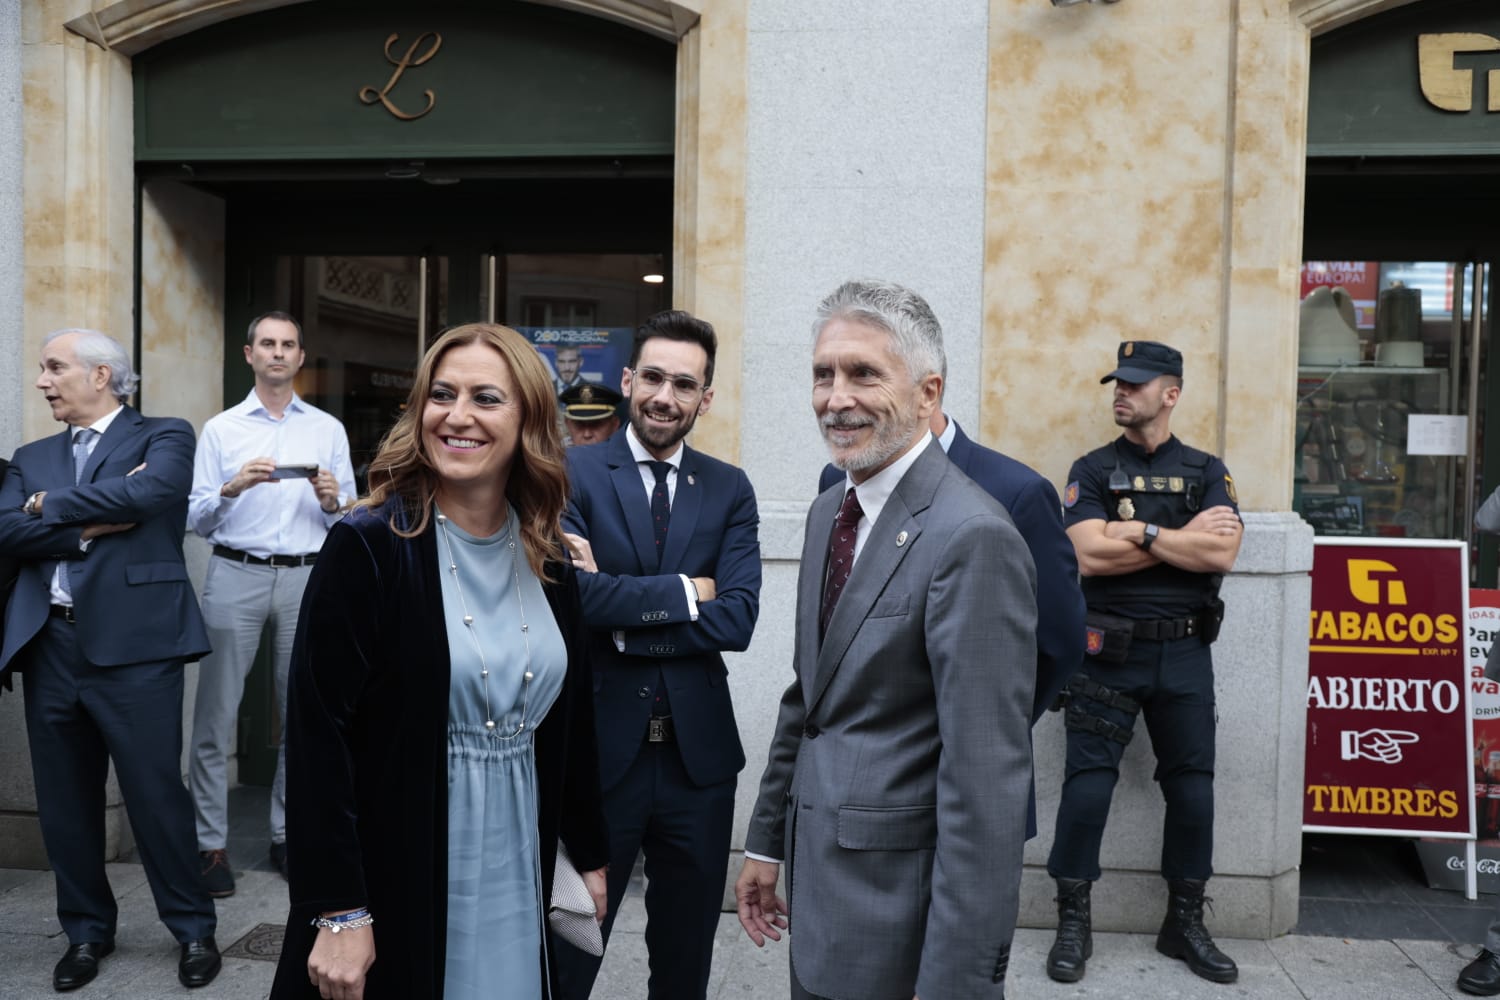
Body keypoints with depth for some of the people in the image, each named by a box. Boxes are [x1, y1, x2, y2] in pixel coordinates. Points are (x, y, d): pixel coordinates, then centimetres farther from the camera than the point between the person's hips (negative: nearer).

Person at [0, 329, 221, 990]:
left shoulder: (163, 437, 3)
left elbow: (145, 494, -18)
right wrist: (92, 524, -11)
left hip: (133, 644, -5)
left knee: (155, 794, 0)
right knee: (65, 801, 13)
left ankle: (194, 928, 17)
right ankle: (86, 930, 30)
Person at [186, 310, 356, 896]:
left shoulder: (329, 430, 11)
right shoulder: (221, 429, 8)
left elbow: (348, 524, 8)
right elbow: (196, 519, 2)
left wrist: (331, 501, -13)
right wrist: (232, 488, -16)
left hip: (307, 578, 2)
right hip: (236, 575, -1)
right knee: (216, 713, -2)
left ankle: (288, 834, 19)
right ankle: (210, 843, 7)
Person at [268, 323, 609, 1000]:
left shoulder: (548, 560, 3)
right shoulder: (368, 547, -14)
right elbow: (316, 735, -16)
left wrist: (589, 856, 13)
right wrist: (337, 914, -17)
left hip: (517, 881, 5)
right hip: (395, 884, -5)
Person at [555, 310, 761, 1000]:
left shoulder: (730, 490, 3)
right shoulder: (572, 474, -5)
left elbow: (737, 618, -9)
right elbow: (571, 593, -20)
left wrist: (622, 612, -15)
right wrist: (684, 591, -12)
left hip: (698, 754, 3)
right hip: (594, 748, -3)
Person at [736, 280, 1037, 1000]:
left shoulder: (971, 537, -21)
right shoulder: (828, 513, 7)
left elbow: (987, 778, -23)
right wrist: (767, 841, 15)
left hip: (899, 907, -8)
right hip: (820, 878, 8)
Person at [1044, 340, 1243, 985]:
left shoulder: (1206, 472, 7)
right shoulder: (1093, 470, 2)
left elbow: (1222, 552, -10)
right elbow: (1090, 555, -13)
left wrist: (1141, 532, -14)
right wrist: (1184, 538, -10)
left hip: (1184, 652, 2)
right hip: (1109, 652, -2)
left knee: (1192, 787, 9)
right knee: (1088, 784, -2)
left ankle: (1185, 922, 26)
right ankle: (1073, 923, 13)